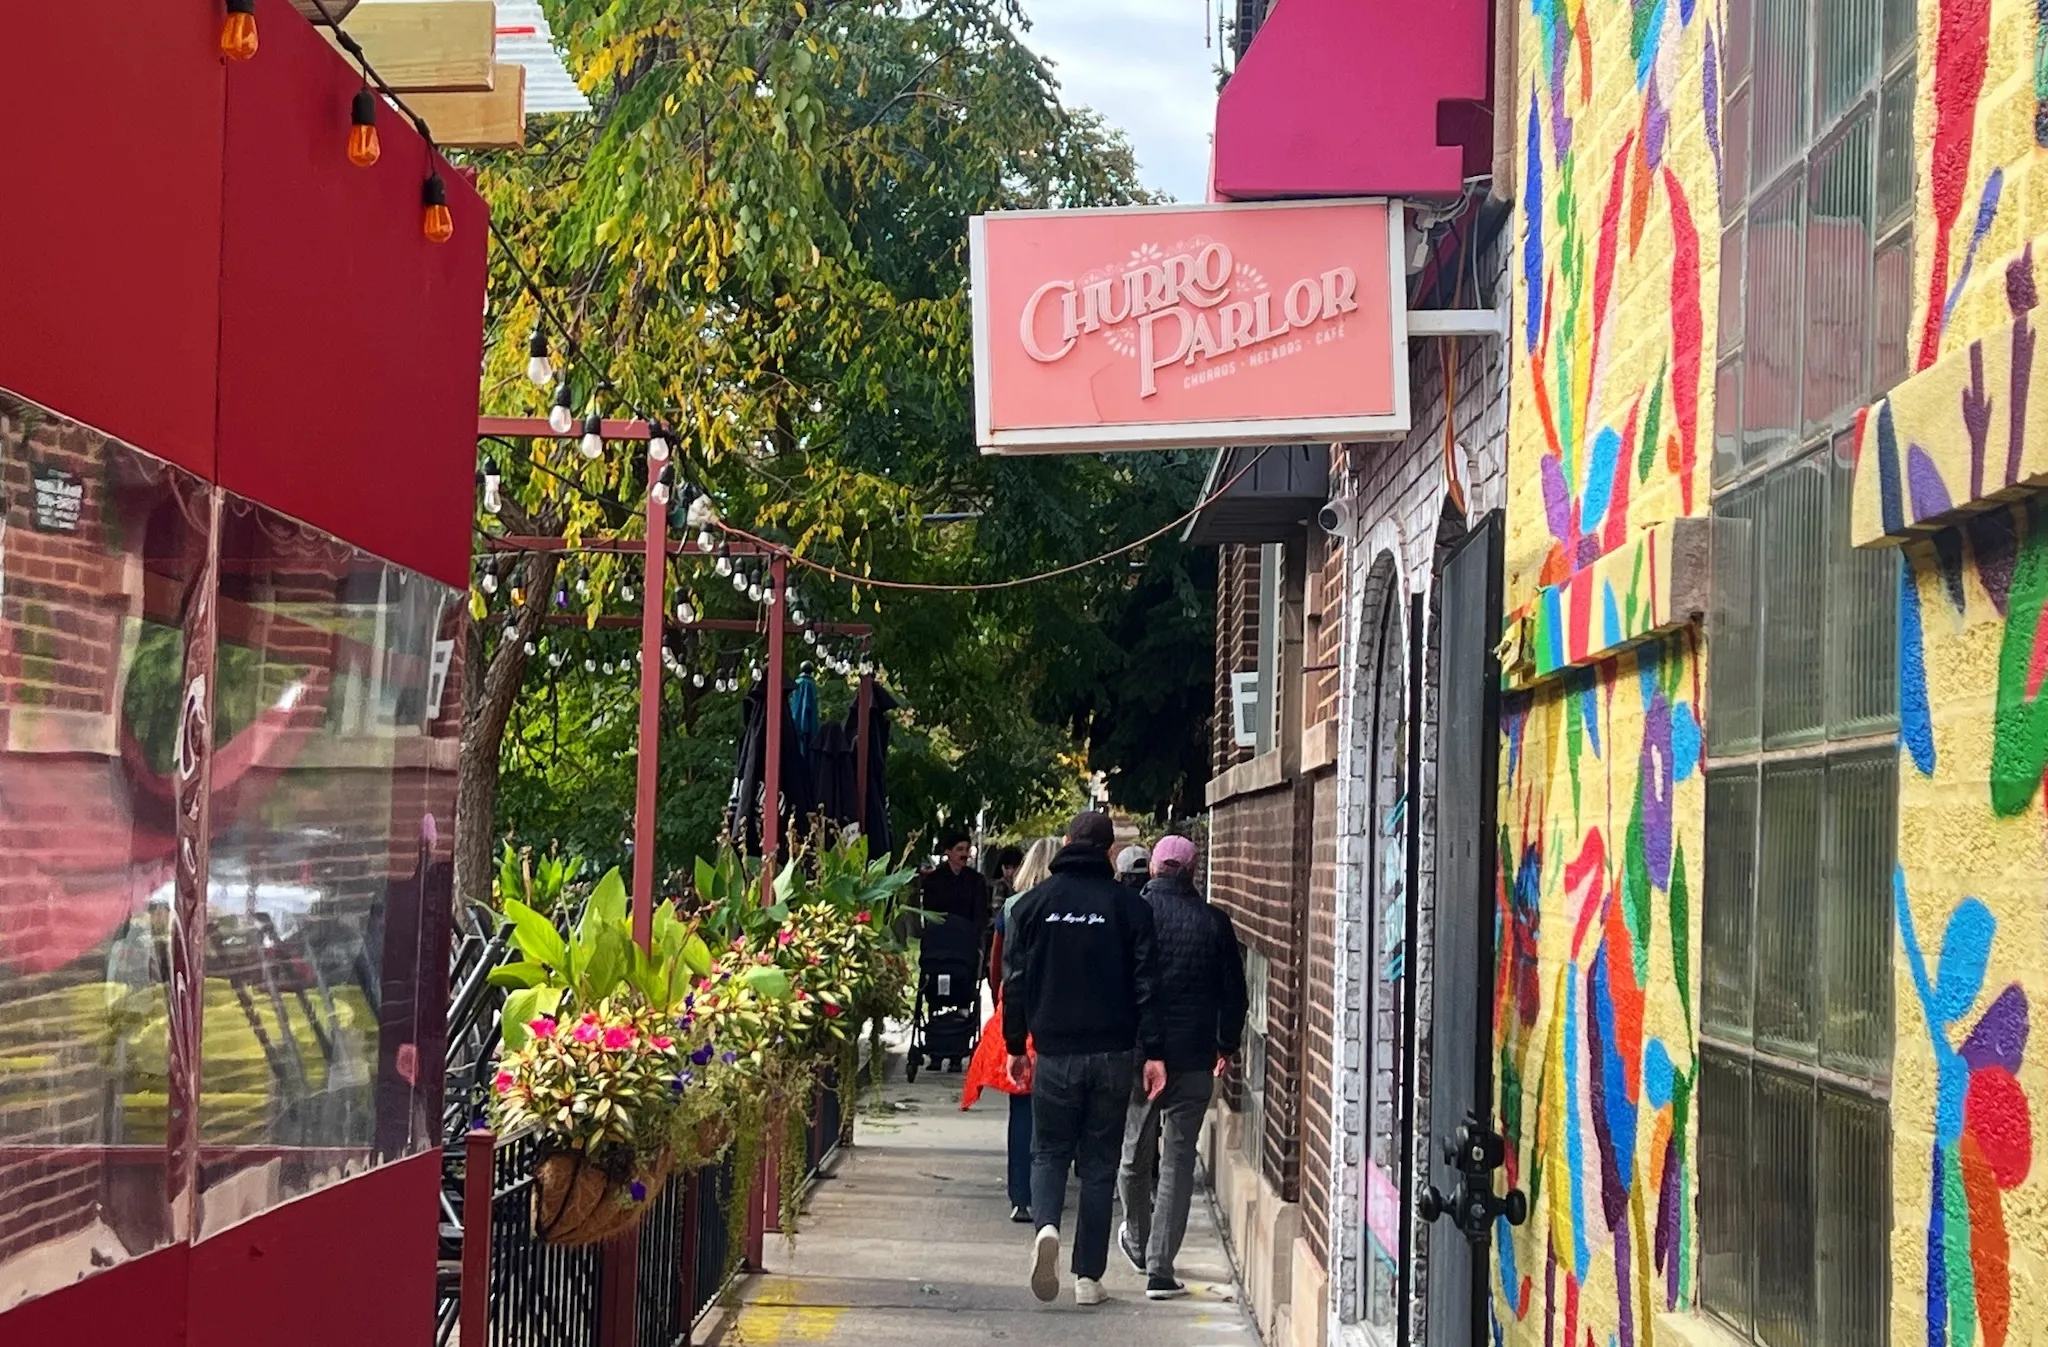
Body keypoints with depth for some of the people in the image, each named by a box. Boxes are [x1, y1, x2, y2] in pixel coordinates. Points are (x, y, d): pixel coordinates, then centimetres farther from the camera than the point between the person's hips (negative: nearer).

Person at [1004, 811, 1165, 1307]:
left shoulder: (1034, 903, 2)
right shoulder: (1129, 906, -1)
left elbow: (1015, 981, 4)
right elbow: (1146, 983, -5)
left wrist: (1016, 1046, 12)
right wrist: (1154, 1052, -4)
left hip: (1054, 1051, 0)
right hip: (1112, 1054, 0)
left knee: (1049, 1152, 13)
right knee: (1099, 1163, 8)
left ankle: (1045, 1225, -17)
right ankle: (1089, 1277, 7)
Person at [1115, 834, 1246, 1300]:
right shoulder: (1214, 923, -3)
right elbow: (1234, 991, 3)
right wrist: (1227, 1044, 18)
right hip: (1193, 1057, 0)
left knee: (1134, 1155, 19)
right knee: (1178, 1161, 2)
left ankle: (1138, 1242, 39)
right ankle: (1160, 1269, -2)